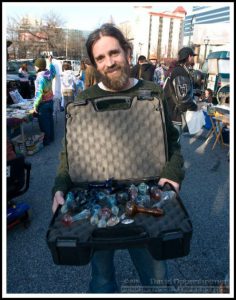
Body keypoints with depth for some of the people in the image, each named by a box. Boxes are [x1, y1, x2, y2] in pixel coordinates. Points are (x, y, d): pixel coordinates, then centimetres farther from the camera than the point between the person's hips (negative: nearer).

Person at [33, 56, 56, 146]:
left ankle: (46, 141, 10)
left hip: (43, 103, -8)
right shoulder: (49, 73, 2)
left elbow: (39, 93, -24)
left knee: (44, 123, 2)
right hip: (50, 100, 8)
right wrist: (50, 62, 40)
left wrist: (35, 105, -20)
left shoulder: (40, 77, -21)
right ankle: (51, 137, 27)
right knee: (50, 120, 16)